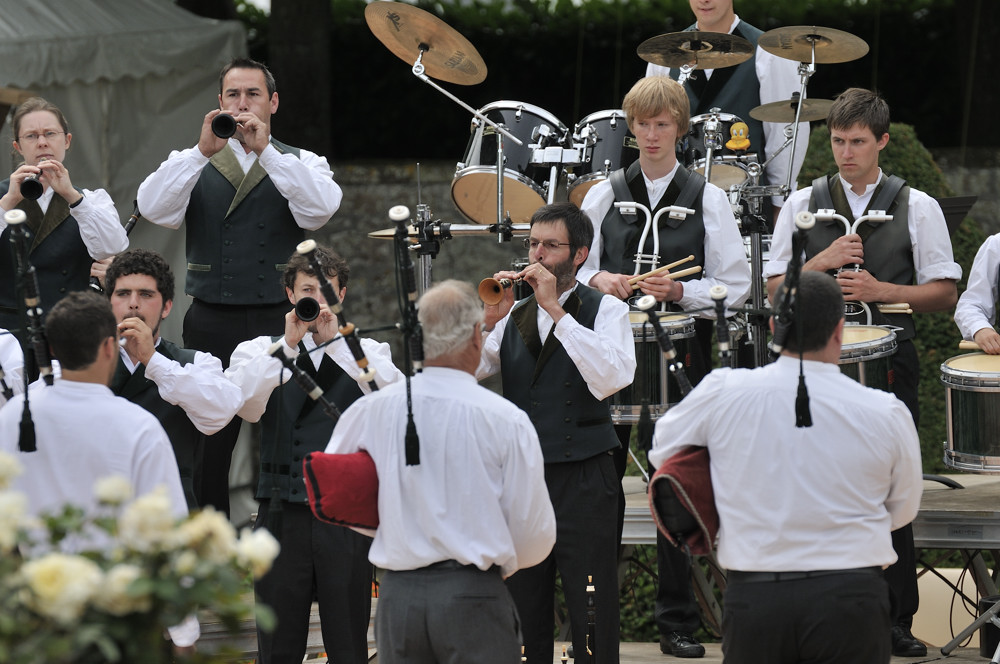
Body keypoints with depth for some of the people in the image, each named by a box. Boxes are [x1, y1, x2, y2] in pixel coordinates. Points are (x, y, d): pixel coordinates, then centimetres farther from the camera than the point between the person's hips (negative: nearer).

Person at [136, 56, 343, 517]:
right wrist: (203, 151, -17)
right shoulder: (192, 165, 13)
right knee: (206, 450, -1)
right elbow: (154, 209, -7)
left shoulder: (302, 164, 10)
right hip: (211, 324, 1)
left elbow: (320, 207, -13)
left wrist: (265, 150, -19)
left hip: (281, 323, -1)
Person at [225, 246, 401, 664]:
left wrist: (335, 340, -17)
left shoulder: (366, 352, 8)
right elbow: (245, 405, -12)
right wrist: (288, 343, -18)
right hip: (283, 515, 0)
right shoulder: (260, 351, 8)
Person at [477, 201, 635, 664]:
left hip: (583, 482, -4)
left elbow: (611, 379, -18)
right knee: (524, 617, 8)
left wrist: (556, 310, -17)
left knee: (593, 625, -6)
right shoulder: (514, 316, 13)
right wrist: (489, 320, -10)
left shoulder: (606, 310, 1)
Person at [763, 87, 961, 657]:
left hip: (891, 359, -1)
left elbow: (944, 293, 3)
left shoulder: (918, 207, 5)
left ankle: (897, 621, 5)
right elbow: (777, 287, 10)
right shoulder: (804, 204, 10)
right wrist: (821, 263, -7)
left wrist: (881, 290, -11)